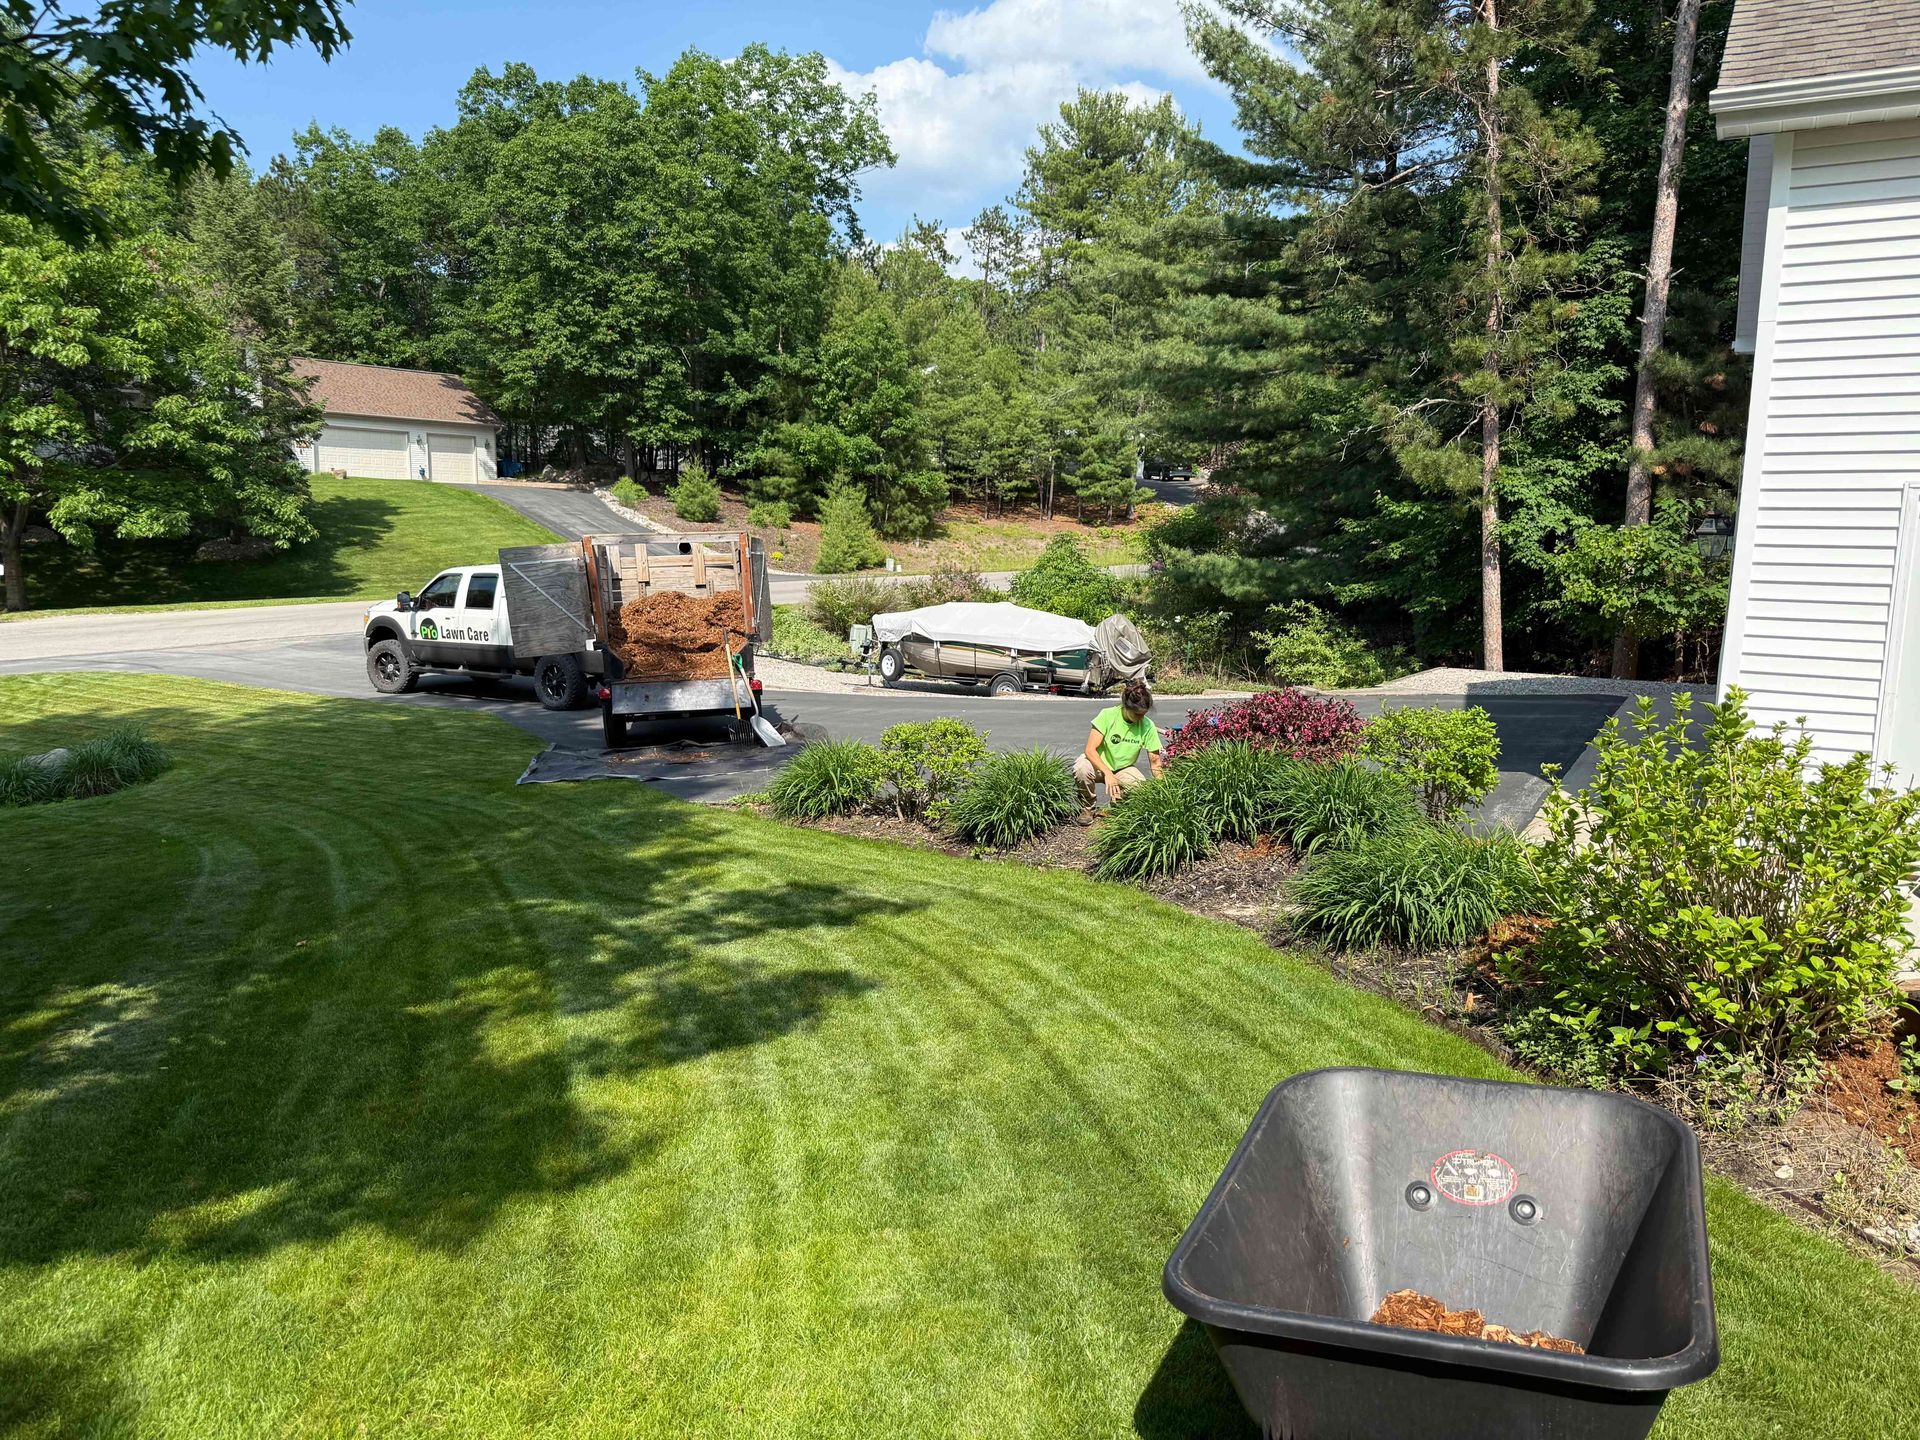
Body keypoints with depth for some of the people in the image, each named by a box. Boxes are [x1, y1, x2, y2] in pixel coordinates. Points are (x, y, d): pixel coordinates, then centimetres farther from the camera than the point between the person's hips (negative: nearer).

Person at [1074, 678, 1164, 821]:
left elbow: (1155, 761, -7)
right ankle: (1087, 808, -7)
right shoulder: (1108, 715, -23)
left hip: (1124, 769, 2)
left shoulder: (1148, 726, -14)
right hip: (1099, 764, -2)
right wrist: (1108, 773, -41)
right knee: (1082, 768, -37)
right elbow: (1090, 750, -27)